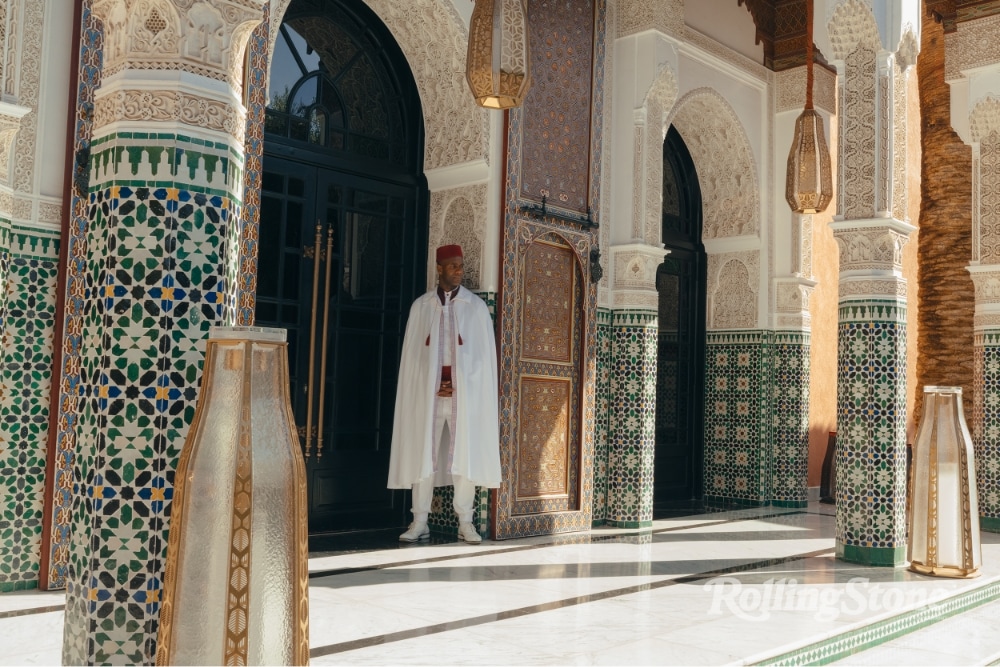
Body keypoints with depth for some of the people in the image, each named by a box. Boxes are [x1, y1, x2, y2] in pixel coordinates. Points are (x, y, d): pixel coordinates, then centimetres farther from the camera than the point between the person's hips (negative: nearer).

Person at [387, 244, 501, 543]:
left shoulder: (476, 306, 5)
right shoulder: (420, 306, 7)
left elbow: (485, 354, 3)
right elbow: (411, 353, 6)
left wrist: (461, 386, -6)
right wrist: (432, 385, -4)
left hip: (466, 392, -1)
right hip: (427, 391, 1)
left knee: (465, 455, 0)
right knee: (423, 454, 0)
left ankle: (465, 523, 6)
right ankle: (420, 522, 5)